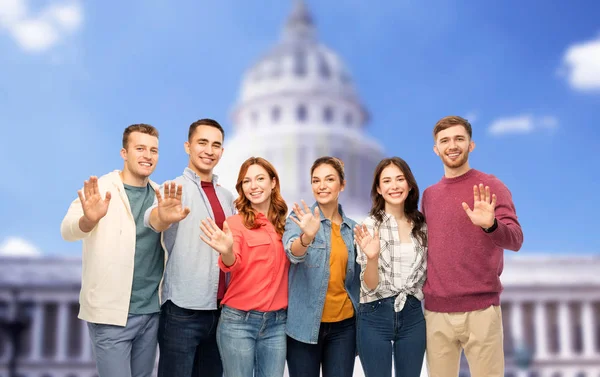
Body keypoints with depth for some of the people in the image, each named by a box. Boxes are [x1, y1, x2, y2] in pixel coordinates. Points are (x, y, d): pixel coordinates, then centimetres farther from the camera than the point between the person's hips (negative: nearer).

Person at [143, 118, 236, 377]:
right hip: (183, 309, -6)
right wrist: (163, 217, -52)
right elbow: (153, 219, -28)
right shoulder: (176, 190, -7)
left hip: (221, 309, 6)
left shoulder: (227, 197, 12)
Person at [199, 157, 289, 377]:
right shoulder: (236, 222, -5)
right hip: (239, 320, -3)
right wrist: (227, 252, -40)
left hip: (277, 321, 4)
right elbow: (232, 265, -19)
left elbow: (294, 259, 12)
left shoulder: (283, 224, 7)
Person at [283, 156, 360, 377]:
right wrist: (307, 237, -45)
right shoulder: (300, 218, -5)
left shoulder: (352, 228, 7)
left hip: (344, 325, 3)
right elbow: (293, 253, -27)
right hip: (305, 324, -3)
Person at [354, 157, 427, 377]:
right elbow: (369, 286, -12)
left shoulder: (422, 225, 3)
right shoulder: (370, 226, -8)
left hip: (413, 315, 4)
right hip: (375, 317, -3)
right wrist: (372, 257, -29)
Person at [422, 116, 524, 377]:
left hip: (481, 309, -4)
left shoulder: (490, 186, -2)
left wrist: (491, 225, -34)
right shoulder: (429, 195, 11)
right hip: (435, 311, 4)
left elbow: (515, 240, -13)